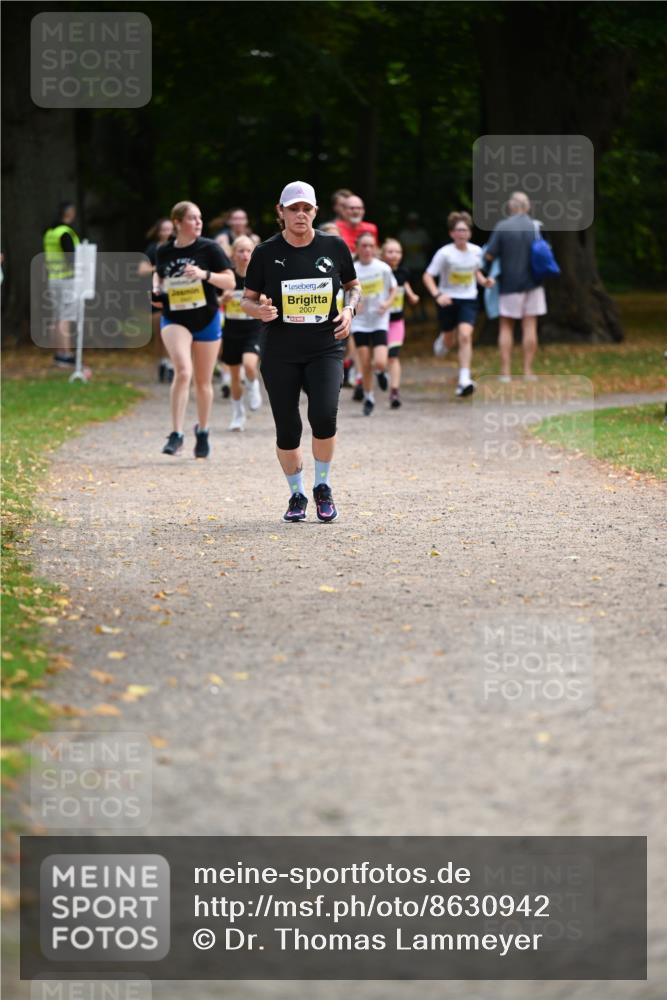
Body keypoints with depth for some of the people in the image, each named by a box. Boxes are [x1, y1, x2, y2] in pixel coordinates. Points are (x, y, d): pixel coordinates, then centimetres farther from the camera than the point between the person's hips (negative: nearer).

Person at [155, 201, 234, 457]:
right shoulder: (163, 252, 2)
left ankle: (202, 431, 32)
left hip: (206, 320, 0)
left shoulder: (209, 248, -5)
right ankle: (176, 434, -21)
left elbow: (230, 281, -7)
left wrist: (204, 274, -22)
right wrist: (155, 287, -3)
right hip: (175, 320, 0)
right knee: (183, 371, -23)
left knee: (203, 381, 10)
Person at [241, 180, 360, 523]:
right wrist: (259, 310, -15)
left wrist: (349, 309, -3)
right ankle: (297, 495, 22)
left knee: (324, 415, -20)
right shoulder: (266, 253, 0)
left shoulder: (334, 247, 2)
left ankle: (323, 488, 2)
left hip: (325, 349, 0)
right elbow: (247, 299, 7)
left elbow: (353, 285, 17)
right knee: (287, 429, 1)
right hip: (280, 353, 1)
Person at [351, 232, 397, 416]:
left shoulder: (383, 268, -7)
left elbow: (393, 289, 8)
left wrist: (388, 303, -11)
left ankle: (381, 373, 23)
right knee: (365, 364, 1)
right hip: (360, 323, 1)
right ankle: (368, 397, 22)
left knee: (380, 363, -14)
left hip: (380, 322, -1)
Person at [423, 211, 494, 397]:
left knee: (465, 336, -18)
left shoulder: (476, 251, -3)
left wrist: (484, 281, -2)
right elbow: (428, 276, -15)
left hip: (468, 299, 1)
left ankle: (464, 380, -21)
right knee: (449, 336, 15)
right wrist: (437, 295, -30)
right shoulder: (445, 253, -15)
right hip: (448, 299, -1)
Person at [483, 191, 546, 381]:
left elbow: (490, 255, -11)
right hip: (532, 282, 2)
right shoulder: (536, 226, -2)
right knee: (530, 327, 5)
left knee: (506, 327, 6)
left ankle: (506, 371, 1)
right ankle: (528, 371, 4)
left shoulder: (502, 227, -10)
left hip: (510, 283, -2)